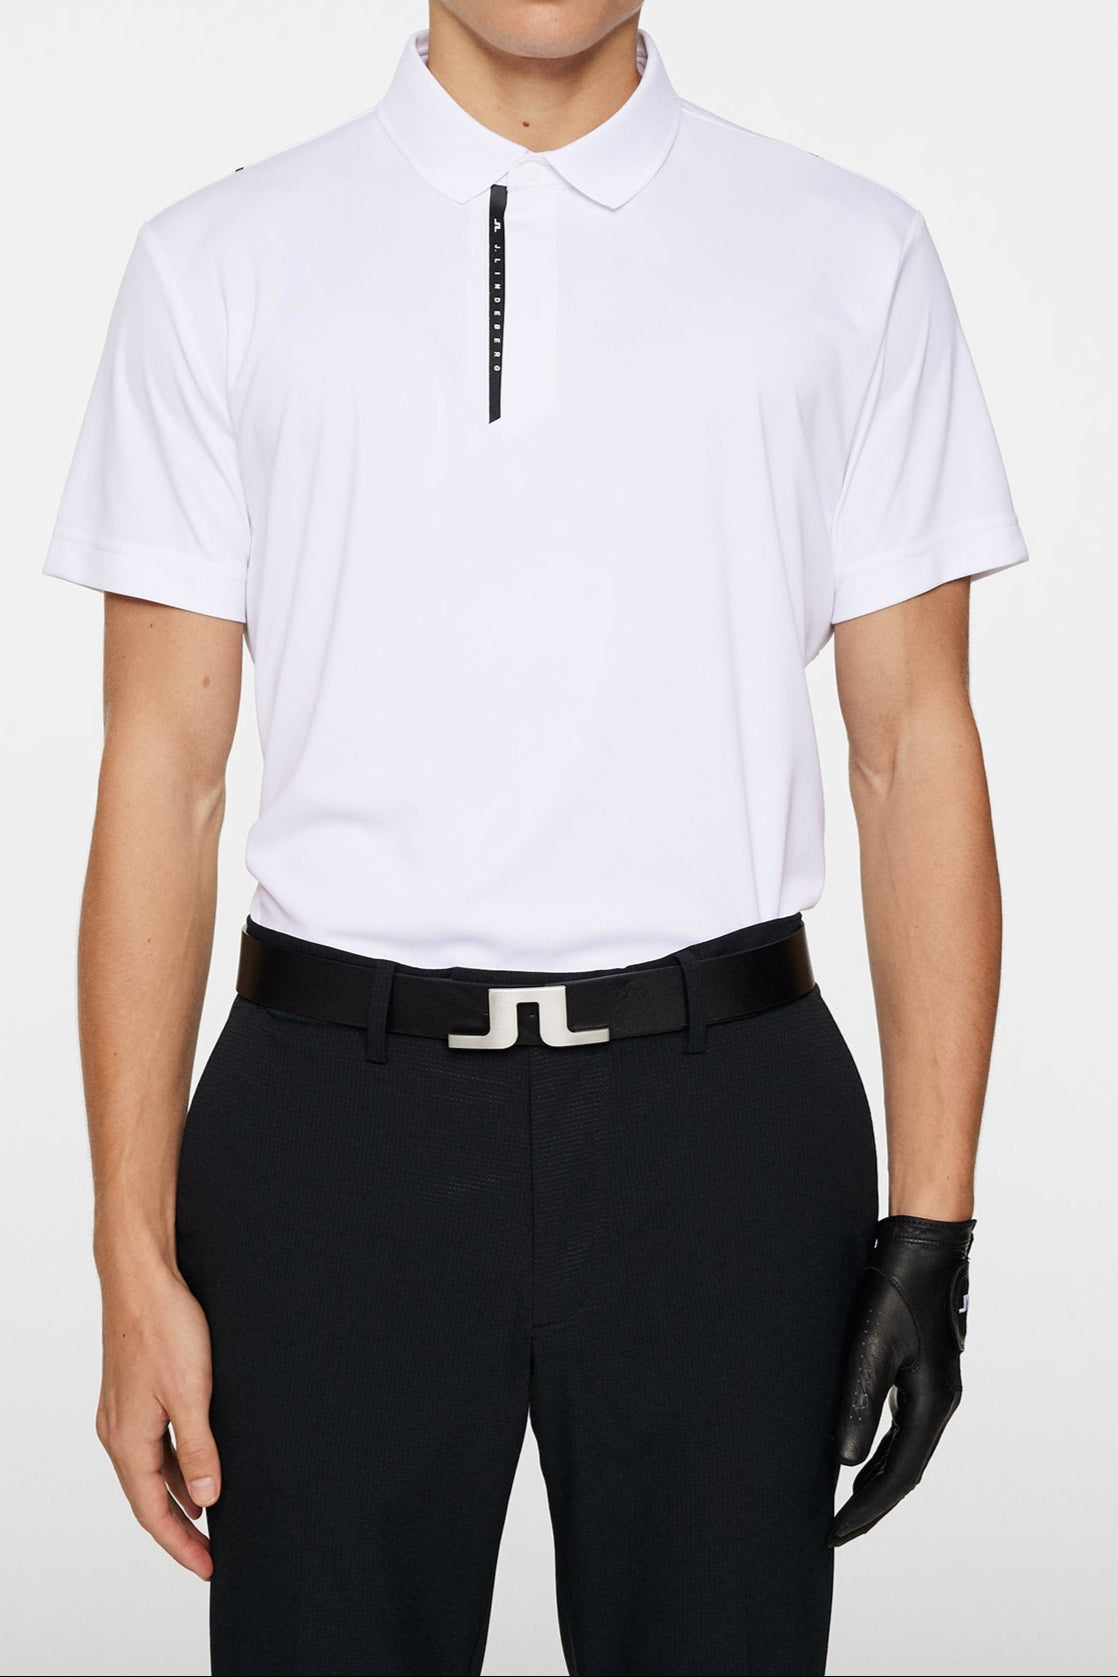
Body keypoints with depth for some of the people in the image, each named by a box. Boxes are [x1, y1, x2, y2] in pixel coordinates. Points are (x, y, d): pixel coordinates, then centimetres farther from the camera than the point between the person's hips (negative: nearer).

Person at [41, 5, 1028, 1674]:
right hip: (335, 1120, 0)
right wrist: (135, 1262, -3)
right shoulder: (220, 264, 4)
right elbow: (161, 774, 2)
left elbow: (917, 748, 4)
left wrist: (934, 1224, -2)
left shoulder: (852, 256, 4)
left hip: (722, 1117, 0)